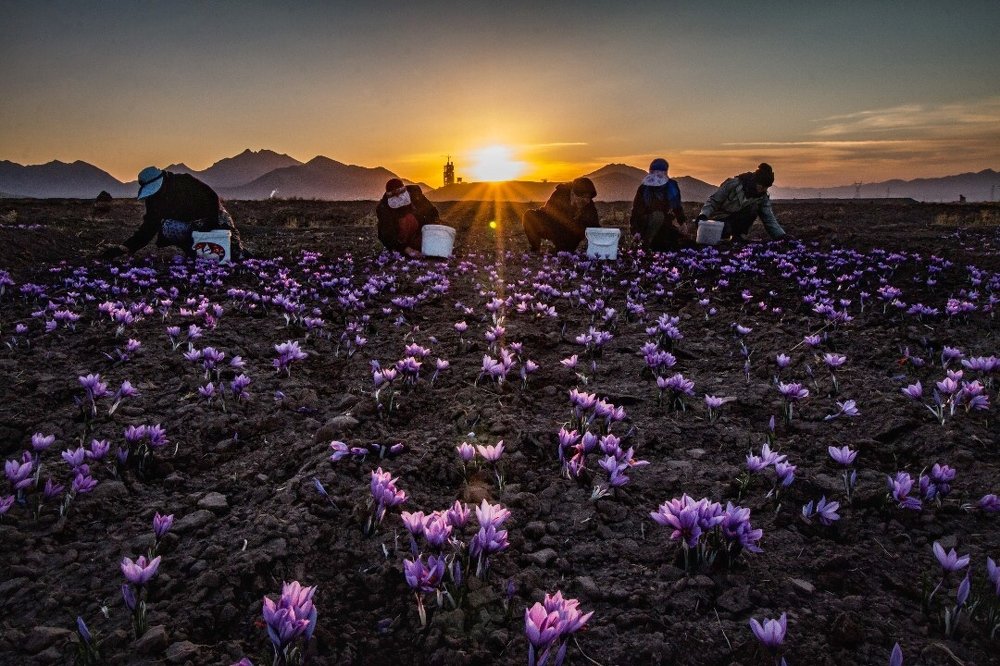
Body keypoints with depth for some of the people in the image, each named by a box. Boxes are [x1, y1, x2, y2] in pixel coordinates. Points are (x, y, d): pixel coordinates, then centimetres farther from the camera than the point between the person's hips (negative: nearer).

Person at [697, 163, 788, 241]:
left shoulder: (763, 197, -5)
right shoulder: (734, 184, -18)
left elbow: (769, 219, -5)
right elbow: (713, 200, -14)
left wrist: (781, 235, -20)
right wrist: (704, 214, -31)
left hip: (738, 222, 5)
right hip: (721, 218, -5)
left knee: (753, 208, -24)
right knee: (725, 230, -40)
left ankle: (739, 236, -13)